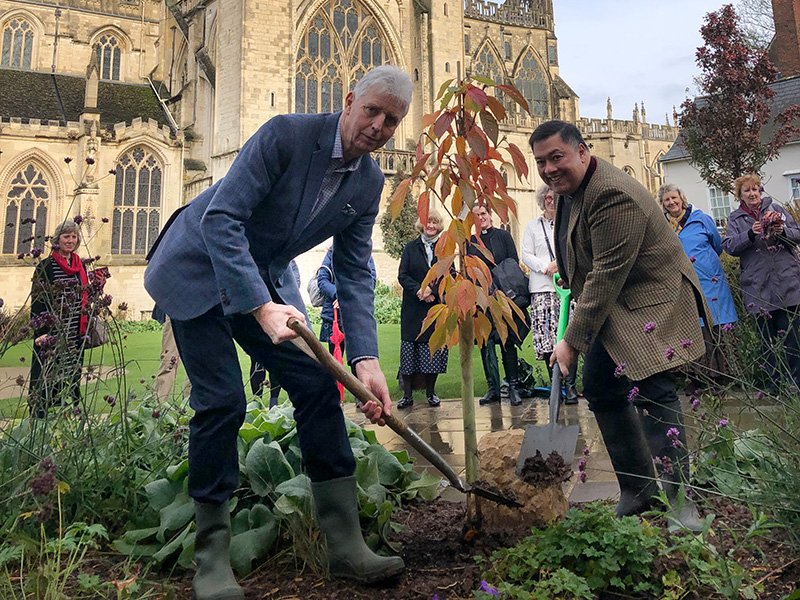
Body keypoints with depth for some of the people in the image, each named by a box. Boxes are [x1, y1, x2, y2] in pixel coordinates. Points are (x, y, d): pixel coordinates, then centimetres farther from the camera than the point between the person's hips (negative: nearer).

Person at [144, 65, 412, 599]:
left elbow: (354, 274, -6)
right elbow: (221, 219, -27)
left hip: (266, 279, 6)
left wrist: (366, 359, -18)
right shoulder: (286, 134, -22)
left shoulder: (370, 183, -4)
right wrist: (260, 307, -38)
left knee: (318, 386, -5)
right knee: (222, 401, -12)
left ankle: (346, 545, 3)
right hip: (201, 270, -5)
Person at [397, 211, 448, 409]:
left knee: (434, 349, 2)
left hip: (438, 305, 0)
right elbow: (402, 275, 1)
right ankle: (408, 395, 5)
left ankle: (431, 392, 15)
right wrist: (419, 291, -14)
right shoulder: (411, 248, 10)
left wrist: (432, 290, -14)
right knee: (409, 349, -2)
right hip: (413, 308, 0)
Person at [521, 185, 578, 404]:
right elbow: (526, 255, 8)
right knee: (546, 333, -6)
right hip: (542, 287, 0)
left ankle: (570, 384, -3)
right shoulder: (533, 226, 15)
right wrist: (546, 267, -7)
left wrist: (562, 262, -8)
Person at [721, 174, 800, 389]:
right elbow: (729, 247, -4)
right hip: (758, 288, 0)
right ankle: (774, 382, 14)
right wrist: (750, 234, -19)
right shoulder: (735, 219, 10)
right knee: (767, 338, 5)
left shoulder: (775, 208, 12)